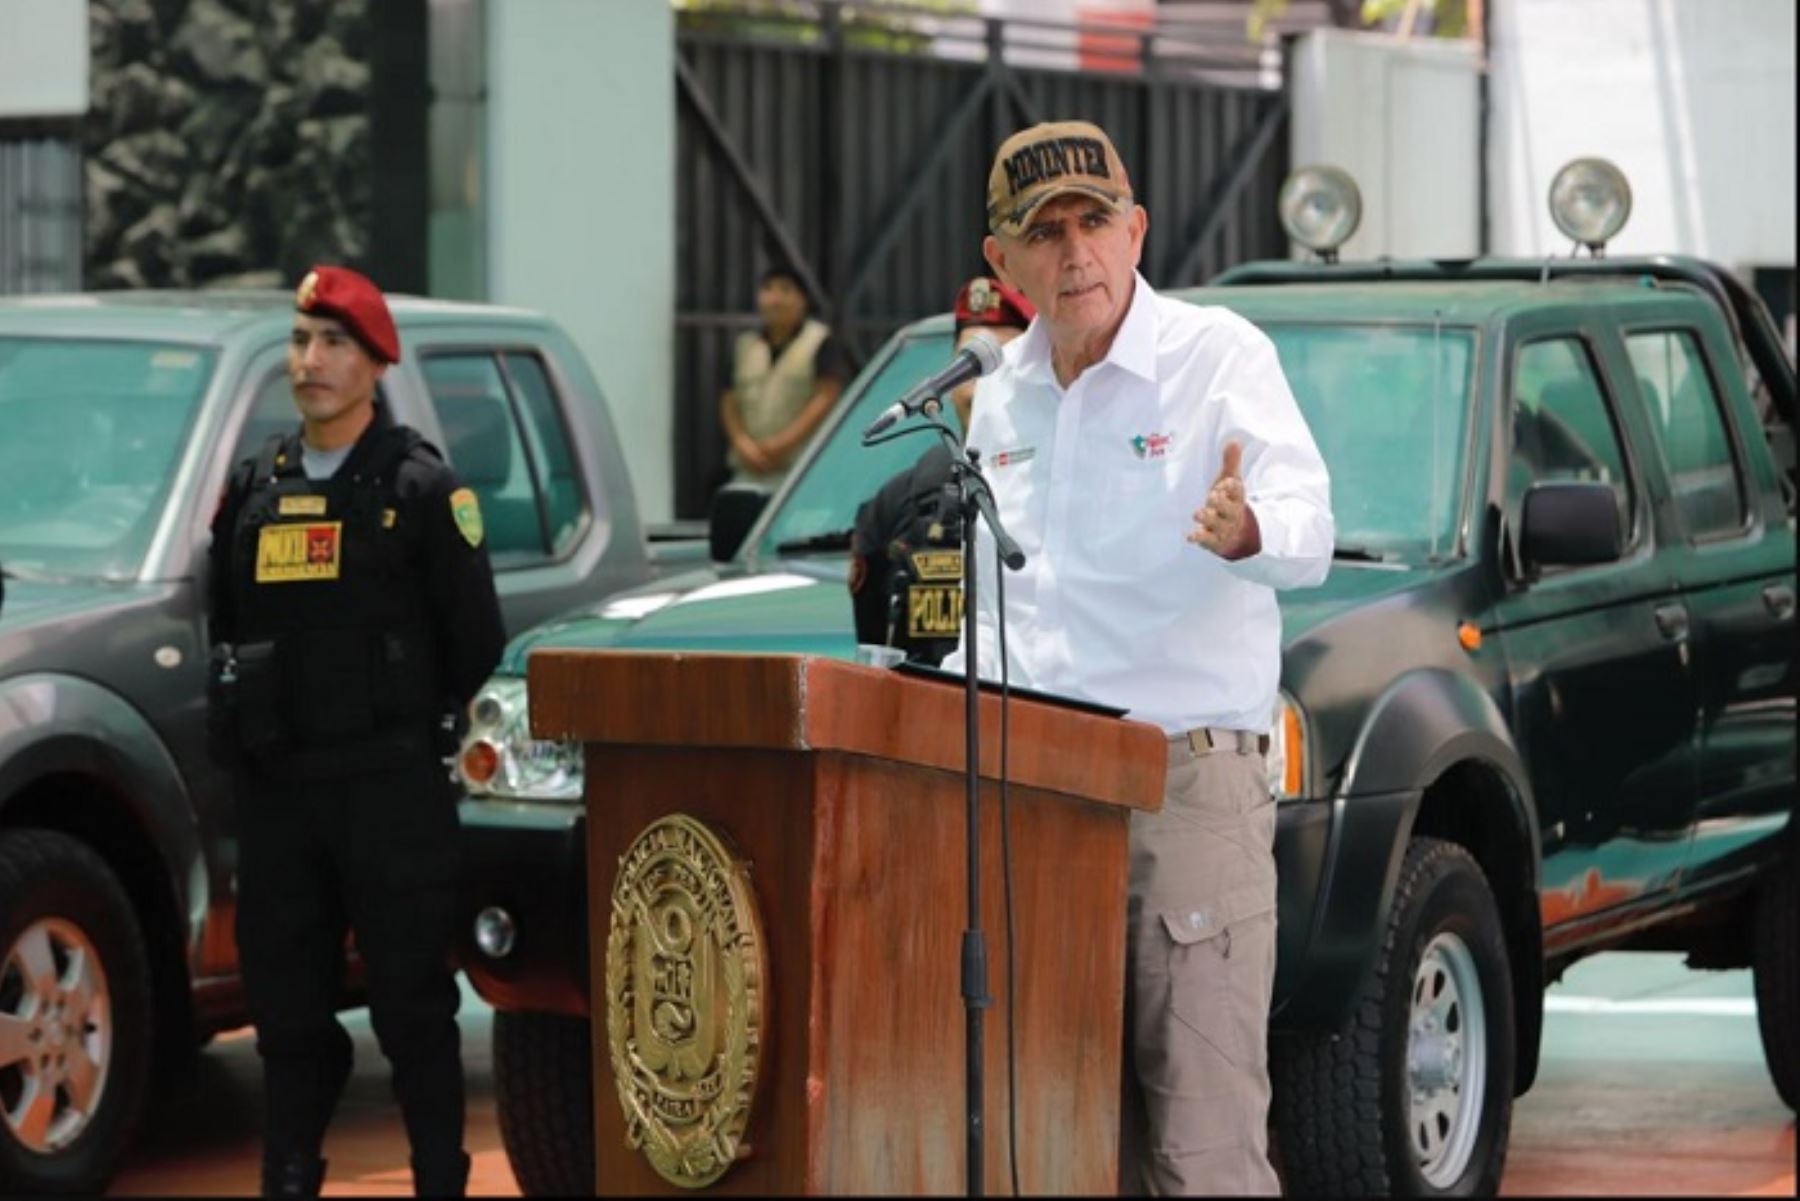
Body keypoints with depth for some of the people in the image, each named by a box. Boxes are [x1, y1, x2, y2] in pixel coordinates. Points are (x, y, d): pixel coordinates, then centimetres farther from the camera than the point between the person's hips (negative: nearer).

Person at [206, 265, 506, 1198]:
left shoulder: (420, 486, -2)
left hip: (390, 786, -5)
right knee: (285, 999, 8)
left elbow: (475, 636, 0)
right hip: (276, 786, 5)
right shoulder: (254, 486, 12)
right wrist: (243, 715, 14)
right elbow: (222, 623, 23)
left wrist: (408, 722, 6)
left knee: (412, 1002, -2)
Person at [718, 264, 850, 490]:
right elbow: (729, 402, 13)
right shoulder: (745, 345, 17)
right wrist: (743, 443, -5)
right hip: (749, 468, 5)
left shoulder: (821, 343, 2)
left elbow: (827, 398, -7)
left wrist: (784, 443, -13)